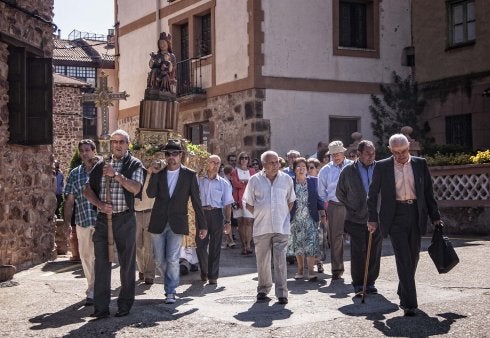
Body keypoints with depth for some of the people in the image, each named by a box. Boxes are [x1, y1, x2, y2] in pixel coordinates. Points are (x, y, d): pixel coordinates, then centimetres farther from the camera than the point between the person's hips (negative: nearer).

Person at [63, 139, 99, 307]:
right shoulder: (74, 173, 10)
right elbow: (69, 200, 11)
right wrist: (67, 222, 4)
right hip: (82, 222, 4)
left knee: (98, 256, -2)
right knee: (85, 256, 10)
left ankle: (92, 293, 5)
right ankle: (94, 288, 25)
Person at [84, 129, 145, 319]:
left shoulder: (134, 165, 2)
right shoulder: (101, 165, 13)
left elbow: (135, 188, -13)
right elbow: (88, 190, 11)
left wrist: (116, 175, -18)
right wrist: (100, 204, -5)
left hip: (125, 219, -3)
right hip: (103, 218, 3)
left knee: (127, 263, 5)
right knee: (101, 262, 1)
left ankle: (125, 306, 15)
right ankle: (101, 307, 6)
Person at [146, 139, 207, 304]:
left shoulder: (190, 175, 0)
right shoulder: (158, 173, 5)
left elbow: (196, 202, 2)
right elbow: (151, 194, -8)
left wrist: (202, 225, 2)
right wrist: (153, 174, -17)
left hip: (177, 223, -2)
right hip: (158, 222, 3)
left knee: (172, 260, -7)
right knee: (159, 260, 8)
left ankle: (170, 292, 5)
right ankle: (171, 283, 32)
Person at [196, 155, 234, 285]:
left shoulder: (224, 183, 9)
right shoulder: (199, 181, 8)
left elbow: (227, 204, 7)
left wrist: (228, 222, 1)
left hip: (216, 214, 0)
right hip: (201, 213, 0)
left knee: (215, 246, 1)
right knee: (201, 245, 2)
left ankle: (213, 275, 8)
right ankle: (204, 272, 22)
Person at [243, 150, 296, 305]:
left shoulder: (286, 179, 5)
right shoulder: (255, 180, 1)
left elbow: (290, 201, 17)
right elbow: (248, 203, 10)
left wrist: (284, 215, 8)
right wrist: (259, 215, 3)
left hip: (281, 227, 0)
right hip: (261, 227, 0)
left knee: (280, 261, -6)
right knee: (262, 261, 7)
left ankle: (281, 293, -1)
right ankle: (263, 290, 21)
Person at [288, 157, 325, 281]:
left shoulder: (313, 181, 4)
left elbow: (319, 199, 8)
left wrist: (323, 215, 5)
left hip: (311, 218, -1)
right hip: (295, 219, 1)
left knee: (311, 243, -8)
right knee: (297, 244, 7)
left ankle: (311, 270, -6)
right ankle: (300, 269, 18)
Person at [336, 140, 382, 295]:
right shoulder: (348, 171, 0)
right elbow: (340, 193, 12)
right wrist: (352, 207, 5)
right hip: (357, 219, -1)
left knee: (374, 253, 5)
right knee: (358, 253, -1)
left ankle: (370, 282, 17)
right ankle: (358, 284, 9)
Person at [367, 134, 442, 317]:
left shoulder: (420, 164, 6)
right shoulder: (382, 167, -1)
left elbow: (428, 192, 11)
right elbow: (372, 194, 5)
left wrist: (435, 217, 8)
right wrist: (372, 219, 1)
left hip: (416, 215, 3)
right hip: (395, 216, -3)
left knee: (413, 257, 12)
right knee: (403, 259, -9)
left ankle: (403, 293, 34)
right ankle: (409, 303, -9)